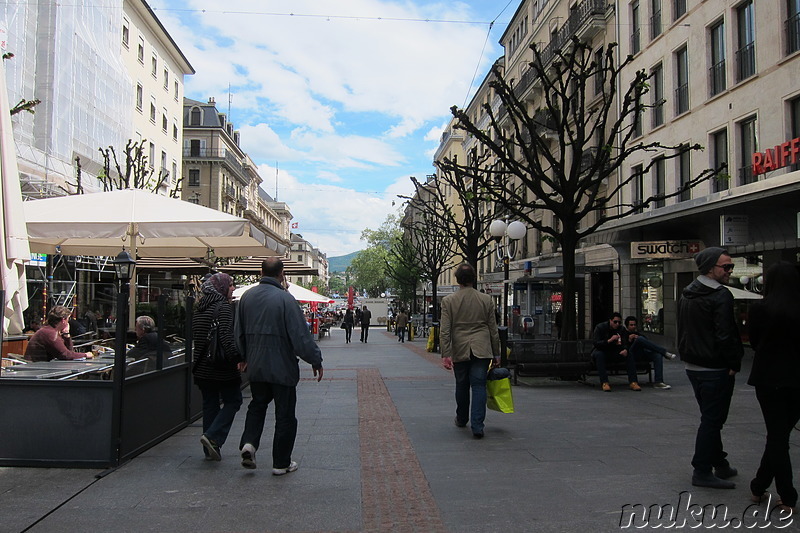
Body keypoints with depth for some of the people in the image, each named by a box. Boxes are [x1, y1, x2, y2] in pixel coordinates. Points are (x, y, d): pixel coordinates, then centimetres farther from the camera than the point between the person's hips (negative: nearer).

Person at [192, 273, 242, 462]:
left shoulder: (199, 308, 12)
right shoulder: (224, 307, -13)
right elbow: (226, 337, -24)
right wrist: (239, 358, -26)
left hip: (202, 367, 8)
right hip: (222, 367, -8)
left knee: (209, 404, 12)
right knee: (233, 401, 7)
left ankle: (210, 450, 15)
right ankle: (213, 436, -9)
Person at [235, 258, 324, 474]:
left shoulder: (246, 297, 3)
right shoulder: (285, 299, -17)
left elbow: (239, 333, 14)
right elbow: (301, 336, -17)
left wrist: (244, 357, 28)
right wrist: (316, 360, -6)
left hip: (256, 366, 6)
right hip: (282, 367, -6)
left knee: (257, 405, 23)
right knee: (285, 414, 5)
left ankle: (248, 443, 4)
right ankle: (281, 463, 13)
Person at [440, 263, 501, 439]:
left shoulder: (448, 301, -3)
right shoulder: (486, 300, 1)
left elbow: (445, 331, -7)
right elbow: (493, 329, 5)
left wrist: (446, 355, -6)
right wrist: (496, 353, 12)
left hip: (460, 351, 0)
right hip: (482, 350, 0)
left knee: (462, 385, 15)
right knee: (479, 386, 1)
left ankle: (461, 419, 33)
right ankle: (477, 426, -6)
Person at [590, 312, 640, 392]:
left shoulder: (621, 329, 0)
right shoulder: (599, 327, -13)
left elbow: (624, 343, -3)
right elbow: (596, 343, -22)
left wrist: (625, 350, -27)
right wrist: (609, 340, -34)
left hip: (615, 351, 4)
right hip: (601, 351, -4)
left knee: (630, 354, -21)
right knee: (599, 355, -39)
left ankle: (633, 382, -25)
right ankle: (604, 383, -43)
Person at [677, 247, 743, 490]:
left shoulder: (686, 294, 11)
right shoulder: (720, 295, -17)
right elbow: (725, 335, -22)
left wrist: (687, 356, 17)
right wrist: (734, 365, -12)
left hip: (693, 366, 9)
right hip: (715, 369, -9)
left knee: (711, 417, 20)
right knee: (712, 420, 0)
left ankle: (719, 464, 30)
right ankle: (702, 472, 5)